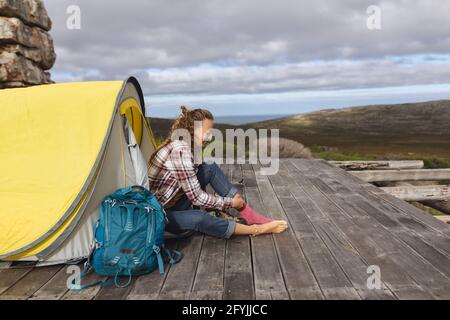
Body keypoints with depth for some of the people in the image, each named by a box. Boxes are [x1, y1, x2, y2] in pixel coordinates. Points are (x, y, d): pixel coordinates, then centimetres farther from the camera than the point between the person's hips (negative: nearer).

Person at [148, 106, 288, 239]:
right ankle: (255, 229, -19)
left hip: (177, 200, 9)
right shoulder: (181, 150, -27)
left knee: (211, 168, -3)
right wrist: (230, 202, -13)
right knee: (199, 218, -37)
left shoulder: (189, 146, 0)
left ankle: (251, 217, -3)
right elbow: (197, 197, -25)